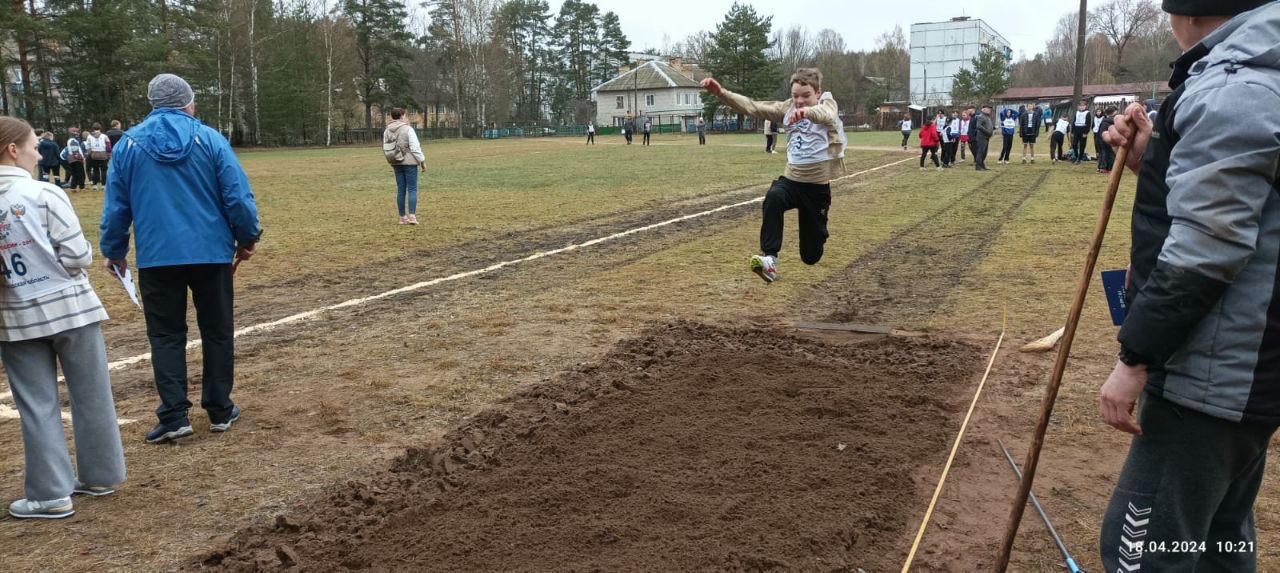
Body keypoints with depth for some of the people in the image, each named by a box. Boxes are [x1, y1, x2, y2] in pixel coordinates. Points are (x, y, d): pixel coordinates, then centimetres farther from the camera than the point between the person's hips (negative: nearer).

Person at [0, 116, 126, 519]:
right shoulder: (44, 194, -13)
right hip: (69, 307, -3)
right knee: (91, 396, 12)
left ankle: (51, 494, 13)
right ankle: (99, 476, 24)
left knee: (37, 406, 10)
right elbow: (77, 257, -15)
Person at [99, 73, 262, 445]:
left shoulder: (128, 144, 2)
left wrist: (113, 252, 16)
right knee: (217, 332, 12)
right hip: (211, 253, -1)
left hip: (157, 257, 1)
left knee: (166, 336, 9)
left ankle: (174, 417, 4)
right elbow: (237, 196, -6)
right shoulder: (210, 139, -3)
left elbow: (116, 206, 5)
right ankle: (220, 411, 18)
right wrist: (248, 238, 6)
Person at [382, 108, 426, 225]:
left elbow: (385, 149, 10)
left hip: (396, 163, 6)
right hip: (409, 162, -6)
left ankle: (403, 217, 11)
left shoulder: (387, 131, 6)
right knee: (412, 189, -3)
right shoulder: (408, 129, -12)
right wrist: (422, 161, -5)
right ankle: (412, 216, -11)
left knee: (401, 190, 9)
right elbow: (415, 148, -13)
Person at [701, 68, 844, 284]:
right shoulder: (788, 107, 3)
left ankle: (817, 234, 46)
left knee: (810, 256, 8)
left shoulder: (828, 104, -8)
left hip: (818, 187, -2)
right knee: (773, 198, -37)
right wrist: (721, 93, -22)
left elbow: (827, 115, -34)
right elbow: (753, 108, -7)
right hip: (791, 179, 2)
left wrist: (806, 112, -59)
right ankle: (769, 258, -38)